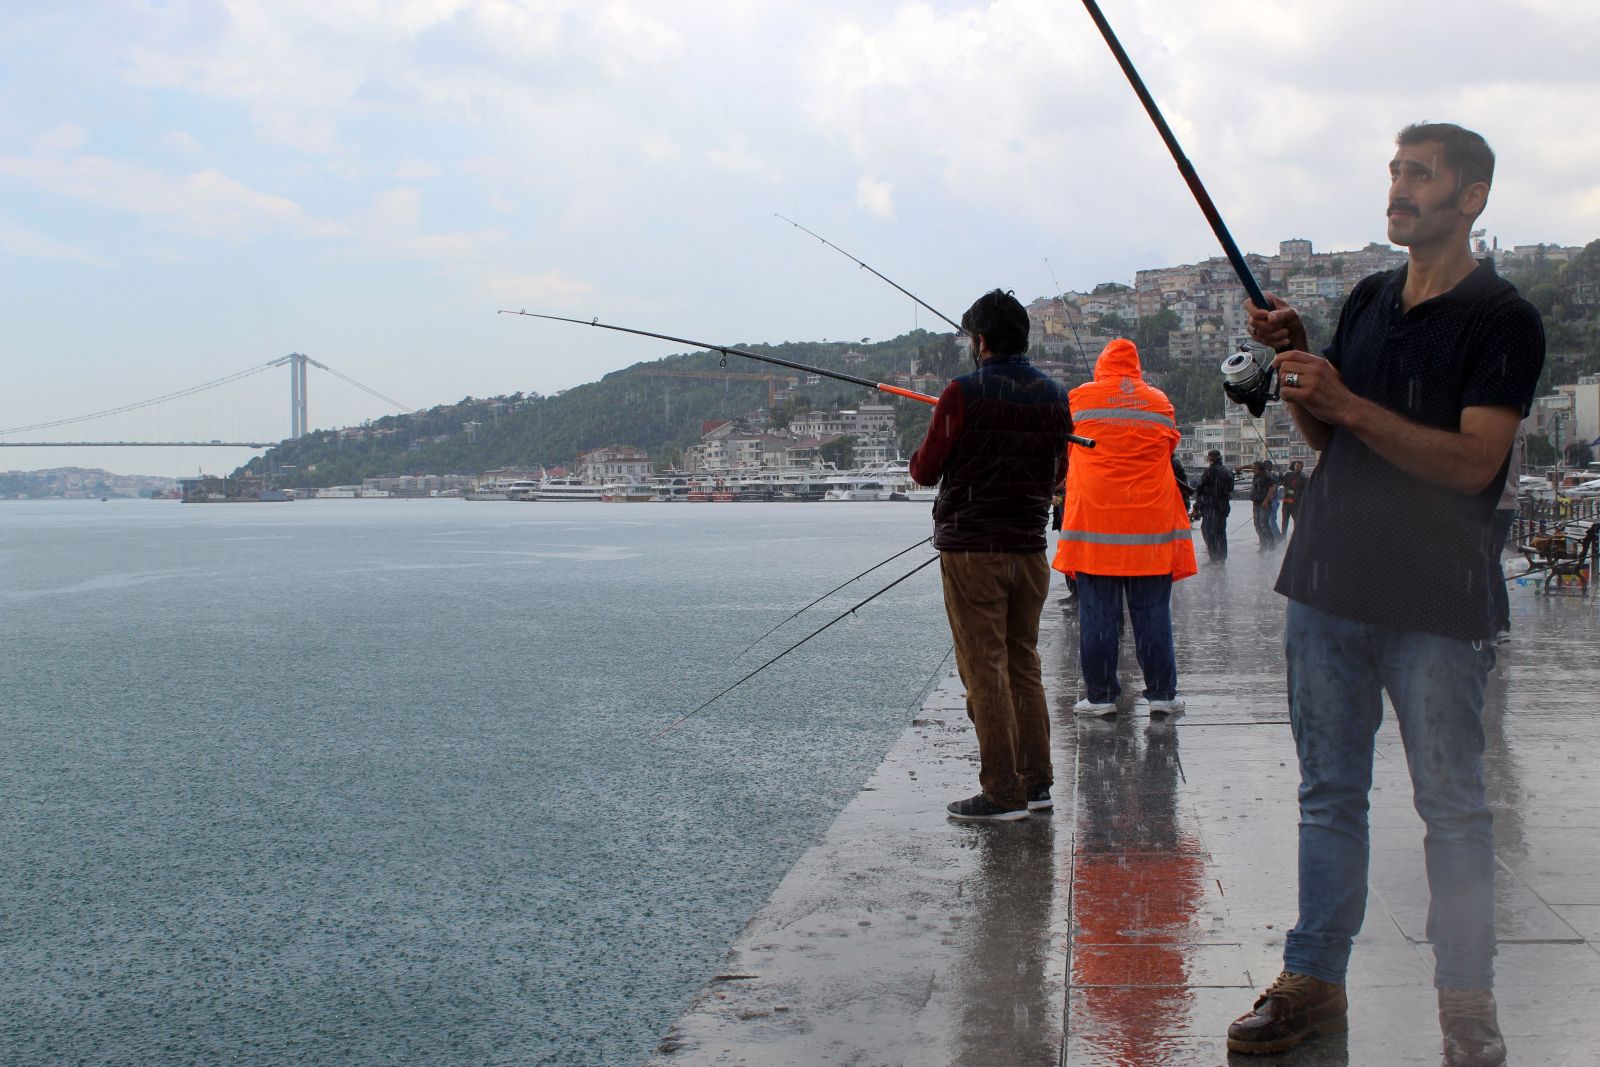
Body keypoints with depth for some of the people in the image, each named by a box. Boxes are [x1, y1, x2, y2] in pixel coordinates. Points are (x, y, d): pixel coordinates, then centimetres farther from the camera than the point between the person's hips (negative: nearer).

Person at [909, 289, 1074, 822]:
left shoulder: (964, 394, -12)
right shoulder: (1054, 397, 6)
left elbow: (924, 470, -6)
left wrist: (925, 451, 15)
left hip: (972, 549, -6)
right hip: (1030, 548, 6)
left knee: (985, 669, -2)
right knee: (1024, 665, 15)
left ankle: (1003, 793, -1)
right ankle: (1036, 783, 18)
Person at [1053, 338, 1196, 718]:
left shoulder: (1079, 399, 2)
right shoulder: (1160, 402, 7)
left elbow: (1064, 448, 14)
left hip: (1094, 518, -1)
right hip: (1151, 520, 2)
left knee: (1097, 612, 2)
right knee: (1152, 612, 6)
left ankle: (1100, 694, 4)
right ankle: (1161, 693, 8)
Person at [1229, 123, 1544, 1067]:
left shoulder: (1503, 319, -6)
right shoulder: (1368, 300, 14)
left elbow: (1474, 460, -17)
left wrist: (1347, 402, -21)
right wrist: (1294, 362, 0)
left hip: (1435, 603, -6)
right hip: (1329, 586, 6)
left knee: (1452, 804, 2)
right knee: (1330, 794, 11)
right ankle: (1314, 980, 19)